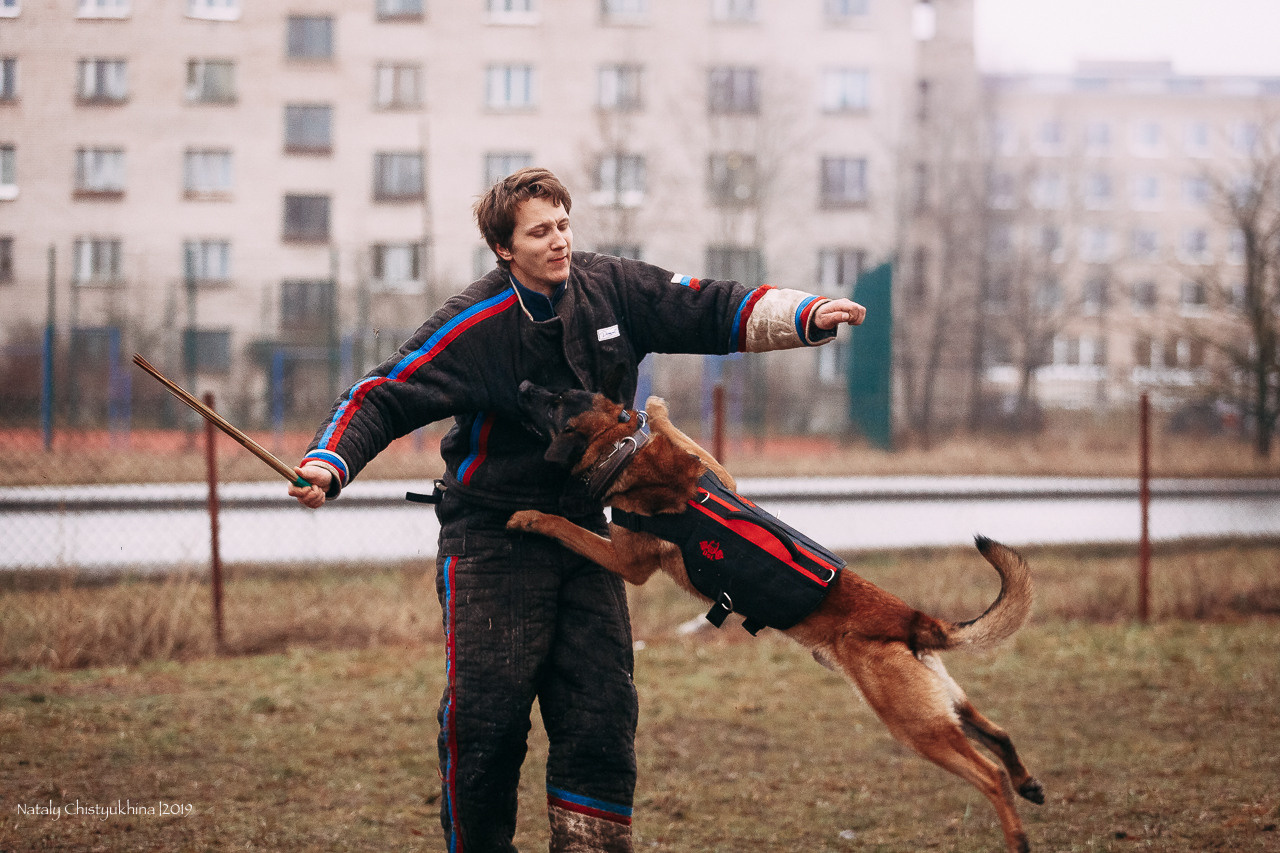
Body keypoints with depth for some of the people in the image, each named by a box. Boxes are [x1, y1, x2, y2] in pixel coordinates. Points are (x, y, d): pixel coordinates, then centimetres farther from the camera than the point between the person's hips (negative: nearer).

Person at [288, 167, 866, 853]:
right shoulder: (475, 325, -15)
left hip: (585, 535, 4)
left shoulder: (611, 289, -2)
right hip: (492, 539, -4)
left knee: (603, 711, 1)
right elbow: (382, 399, -17)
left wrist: (807, 315, -13)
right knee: (486, 717, -7)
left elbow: (713, 311, 1)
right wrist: (327, 464, -34)